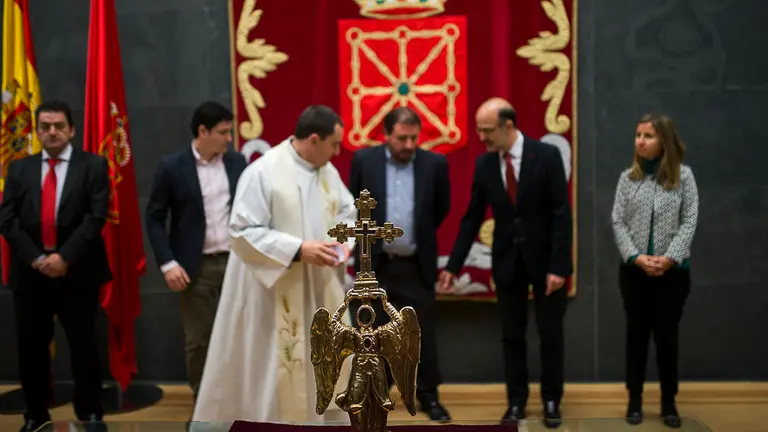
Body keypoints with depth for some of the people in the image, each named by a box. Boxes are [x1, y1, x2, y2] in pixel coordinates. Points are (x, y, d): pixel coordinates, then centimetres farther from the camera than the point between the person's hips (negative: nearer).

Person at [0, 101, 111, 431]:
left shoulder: (93, 165, 2)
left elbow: (96, 217, -8)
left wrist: (65, 257, -15)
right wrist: (36, 259, -10)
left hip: (77, 271, -3)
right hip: (30, 271, 3)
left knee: (83, 345, 3)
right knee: (31, 348, 8)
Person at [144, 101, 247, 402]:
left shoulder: (237, 162, 5)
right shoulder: (172, 166, -4)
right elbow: (154, 218, -3)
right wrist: (167, 263, -12)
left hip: (237, 261, 3)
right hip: (196, 266, -2)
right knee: (198, 340, 6)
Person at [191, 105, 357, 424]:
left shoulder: (329, 172, 5)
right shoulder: (263, 172, -16)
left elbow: (349, 214, 17)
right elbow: (243, 232, -19)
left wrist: (344, 241, -5)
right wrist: (299, 249, -23)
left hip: (321, 293, 7)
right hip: (274, 297, -7)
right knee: (275, 374, 1)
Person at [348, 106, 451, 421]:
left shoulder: (435, 163, -5)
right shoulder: (364, 160, -5)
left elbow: (442, 208, 9)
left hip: (417, 265, 0)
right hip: (376, 264, 0)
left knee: (423, 333, 6)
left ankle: (428, 395, 18)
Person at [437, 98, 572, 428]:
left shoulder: (547, 155, -12)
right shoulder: (484, 164, -1)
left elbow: (561, 214, -13)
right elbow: (472, 218, 3)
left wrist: (558, 266, -17)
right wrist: (454, 265, 1)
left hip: (544, 258, -3)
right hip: (507, 260, 3)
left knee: (551, 335, 7)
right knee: (512, 336, 9)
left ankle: (551, 401, 23)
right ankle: (516, 401, 21)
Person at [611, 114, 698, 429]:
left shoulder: (683, 175, -2)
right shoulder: (628, 177, 2)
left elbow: (689, 222, -5)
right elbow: (618, 222, -1)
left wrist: (669, 258, -16)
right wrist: (637, 257, -14)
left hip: (673, 270, -1)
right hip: (634, 269, 1)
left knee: (667, 335, 7)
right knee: (637, 334, 9)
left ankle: (669, 403, 20)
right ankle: (635, 400, 20)